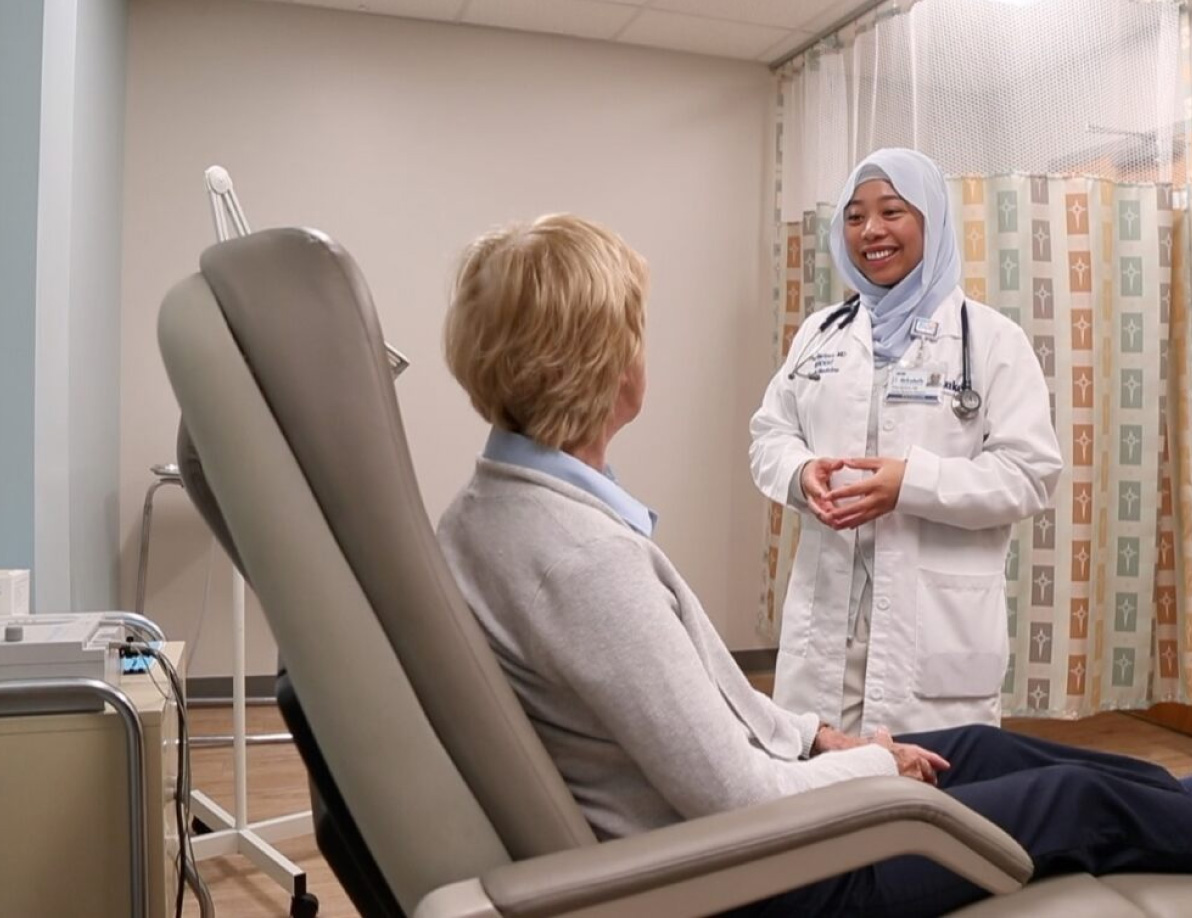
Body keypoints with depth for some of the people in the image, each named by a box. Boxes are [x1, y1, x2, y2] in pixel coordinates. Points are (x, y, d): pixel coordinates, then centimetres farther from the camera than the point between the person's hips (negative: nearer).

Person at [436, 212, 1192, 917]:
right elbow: (740, 800, -26)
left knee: (982, 746, 22)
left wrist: (818, 734, 7)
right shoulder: (580, 554, -33)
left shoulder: (491, 510, -3)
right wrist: (875, 764, -7)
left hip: (703, 820, 8)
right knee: (1076, 799, 8)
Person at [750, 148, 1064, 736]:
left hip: (938, 617, -4)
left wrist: (914, 482, -21)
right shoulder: (819, 332, 13)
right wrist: (802, 473, -10)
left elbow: (1031, 472, -7)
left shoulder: (991, 337, -1)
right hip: (825, 610, 4)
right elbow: (769, 434, 13)